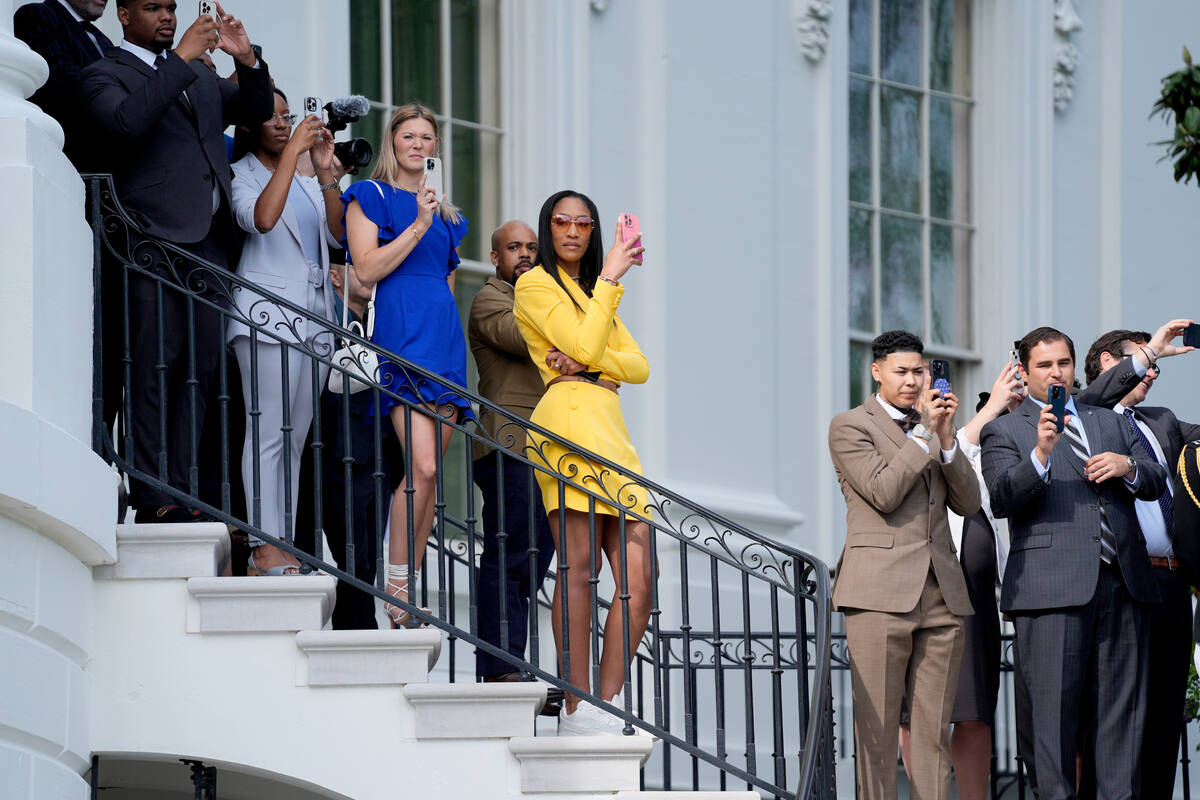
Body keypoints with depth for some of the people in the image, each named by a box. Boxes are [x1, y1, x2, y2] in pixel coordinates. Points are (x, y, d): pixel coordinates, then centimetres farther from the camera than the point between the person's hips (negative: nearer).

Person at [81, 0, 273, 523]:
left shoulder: (200, 77, 24)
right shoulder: (103, 76, 2)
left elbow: (257, 110, 25)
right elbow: (127, 122, -17)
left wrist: (247, 60, 6)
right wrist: (182, 59, -18)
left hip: (210, 243, 7)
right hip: (158, 242, -7)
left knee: (198, 373, 2)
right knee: (154, 376, -8)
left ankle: (180, 497, 3)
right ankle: (154, 504, -10)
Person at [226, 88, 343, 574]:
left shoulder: (303, 183, 23)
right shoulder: (241, 175, 3)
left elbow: (337, 233, 10)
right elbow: (261, 218, -17)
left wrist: (325, 172, -1)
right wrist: (291, 152, -16)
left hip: (314, 317, 7)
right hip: (268, 312, -7)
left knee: (295, 437, 3)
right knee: (268, 431, -13)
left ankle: (280, 547, 1)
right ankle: (265, 547, -16)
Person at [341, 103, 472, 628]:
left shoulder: (444, 213, 23)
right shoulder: (370, 196, 5)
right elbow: (367, 268, -7)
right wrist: (418, 226, -9)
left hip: (444, 335, 7)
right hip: (400, 331, -7)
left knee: (429, 470, 1)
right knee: (422, 464, -20)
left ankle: (410, 589, 2)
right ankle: (396, 588, -15)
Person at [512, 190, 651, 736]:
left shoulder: (593, 294, 30)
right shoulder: (535, 284, 7)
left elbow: (640, 366, 17)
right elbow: (586, 346, -8)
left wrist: (587, 360, -3)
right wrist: (610, 278, 1)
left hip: (610, 427, 8)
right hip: (569, 419, -8)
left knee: (637, 578, -4)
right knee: (578, 565, -15)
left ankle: (607, 705, -5)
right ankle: (577, 708, -19)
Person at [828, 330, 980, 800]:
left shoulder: (933, 426, 20)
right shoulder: (850, 426, 4)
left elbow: (968, 503, 12)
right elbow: (884, 493, -10)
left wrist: (947, 439, -1)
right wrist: (925, 433, -9)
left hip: (941, 593, 5)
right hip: (880, 592, -5)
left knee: (934, 727, 2)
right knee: (877, 726, -6)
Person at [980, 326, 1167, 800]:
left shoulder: (1110, 423, 24)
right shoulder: (1005, 432, 9)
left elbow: (1156, 482, 20)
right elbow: (1002, 499, -6)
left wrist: (1128, 466, -2)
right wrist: (1041, 455, -22)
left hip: (1121, 584, 4)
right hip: (1054, 589, -4)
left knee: (1121, 706, 3)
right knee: (1053, 709, -7)